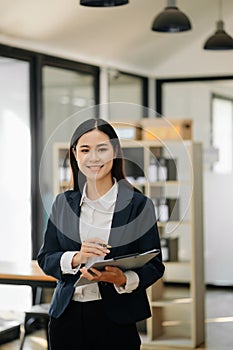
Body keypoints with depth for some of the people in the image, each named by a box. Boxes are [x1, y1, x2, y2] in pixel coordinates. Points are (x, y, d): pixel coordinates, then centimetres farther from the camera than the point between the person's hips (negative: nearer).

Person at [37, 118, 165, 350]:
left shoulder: (139, 204, -3)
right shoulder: (63, 202, 6)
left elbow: (154, 265, -3)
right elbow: (45, 259, 6)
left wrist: (123, 280, -21)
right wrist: (76, 259, -13)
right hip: (67, 316, 3)